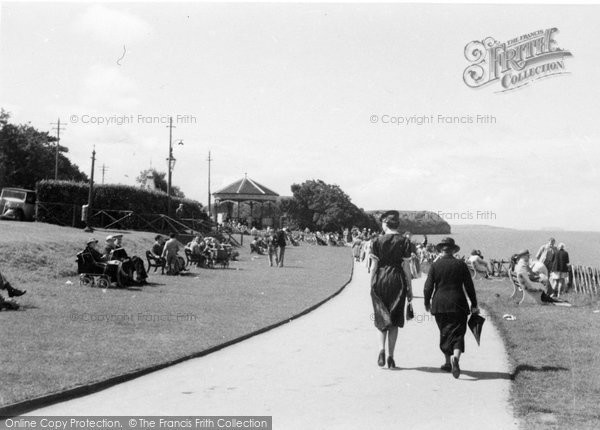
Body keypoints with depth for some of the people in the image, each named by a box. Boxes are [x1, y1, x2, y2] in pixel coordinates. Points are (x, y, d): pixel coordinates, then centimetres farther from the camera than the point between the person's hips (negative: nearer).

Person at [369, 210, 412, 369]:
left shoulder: (377, 240, -2)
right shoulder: (403, 241, -1)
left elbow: (374, 265, -2)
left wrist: (371, 285, 5)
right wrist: (409, 289, 4)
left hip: (380, 279, 0)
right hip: (397, 280, 0)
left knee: (381, 317, 13)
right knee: (394, 320, 8)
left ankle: (382, 350, -7)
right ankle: (390, 356, 7)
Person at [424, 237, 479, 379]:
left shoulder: (435, 265, -2)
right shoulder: (461, 265, 0)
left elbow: (428, 287, -2)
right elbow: (469, 286, 3)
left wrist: (427, 302, 13)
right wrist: (474, 304, 11)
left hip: (439, 304, 1)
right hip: (458, 305, -1)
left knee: (444, 333, 14)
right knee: (457, 333, -2)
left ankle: (448, 362, 22)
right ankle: (455, 357, -27)